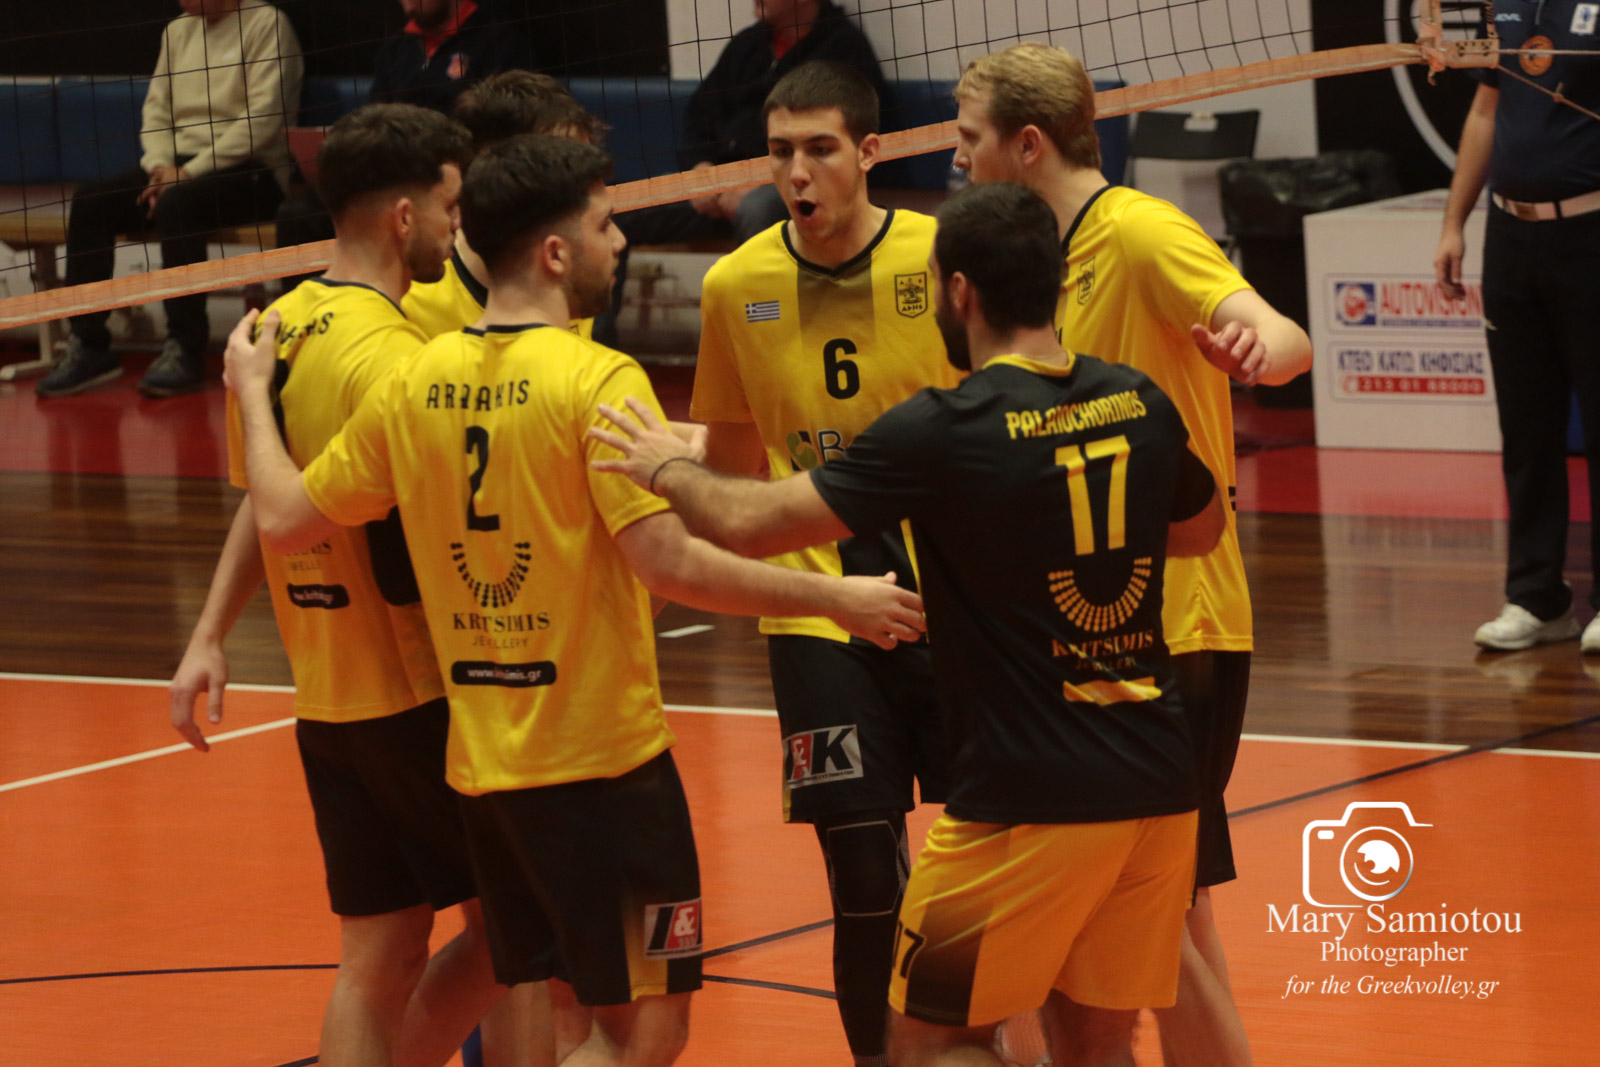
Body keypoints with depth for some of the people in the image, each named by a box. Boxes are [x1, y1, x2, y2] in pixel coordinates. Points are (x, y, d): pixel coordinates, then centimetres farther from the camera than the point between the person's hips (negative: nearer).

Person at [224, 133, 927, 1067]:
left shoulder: (414, 384, 4)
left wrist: (252, 394, 25)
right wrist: (835, 598, -13)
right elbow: (668, 563, -21)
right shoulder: (597, 379, -14)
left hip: (481, 765, 7)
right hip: (602, 761, -7)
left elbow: (285, 519, 9)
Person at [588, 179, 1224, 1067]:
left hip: (1028, 802, -6)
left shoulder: (941, 432, -14)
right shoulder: (1139, 406, 4)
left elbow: (750, 525, -10)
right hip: (1157, 787, 6)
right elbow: (1201, 528, 25)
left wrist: (668, 469, 9)